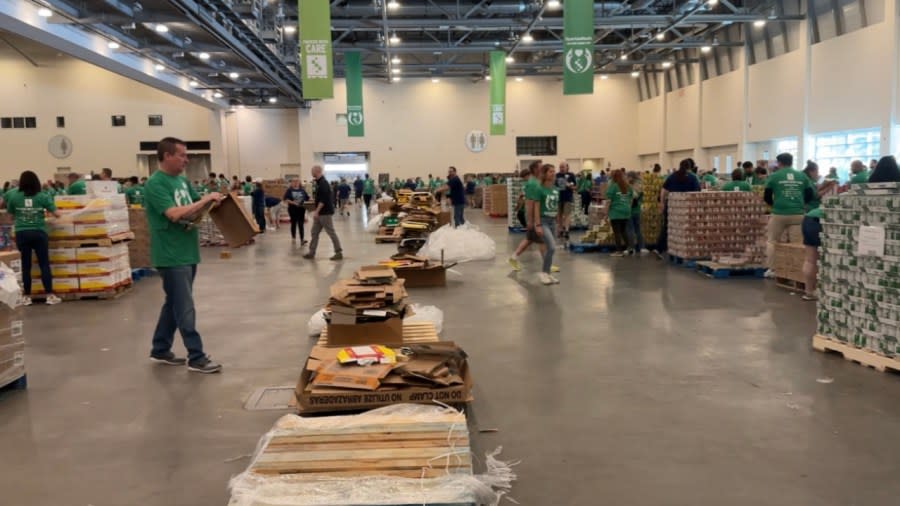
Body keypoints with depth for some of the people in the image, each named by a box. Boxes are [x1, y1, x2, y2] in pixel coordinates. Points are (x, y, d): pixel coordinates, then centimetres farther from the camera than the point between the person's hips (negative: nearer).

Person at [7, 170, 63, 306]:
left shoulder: (13, 196, 1)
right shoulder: (43, 196, -2)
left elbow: (11, 216, 9)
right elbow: (57, 214, -2)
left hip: (21, 234, 1)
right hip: (39, 233, -1)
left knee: (26, 266, 8)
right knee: (44, 264, 3)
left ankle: (27, 297, 12)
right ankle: (50, 295, 1)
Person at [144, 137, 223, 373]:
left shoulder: (182, 180, 11)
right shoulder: (155, 184, -15)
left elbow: (196, 206, 21)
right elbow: (174, 214, -26)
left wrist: (212, 201, 2)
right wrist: (205, 200, -21)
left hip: (187, 252, 9)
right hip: (172, 256, -9)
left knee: (174, 304, 16)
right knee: (185, 308, -4)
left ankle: (160, 350, 28)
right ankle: (196, 358, 2)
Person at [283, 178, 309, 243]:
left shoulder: (302, 190, 6)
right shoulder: (289, 190, -1)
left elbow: (307, 199, 8)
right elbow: (285, 199, -9)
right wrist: (292, 202, -20)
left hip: (301, 209, 1)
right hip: (293, 209, -1)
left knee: (301, 224, -3)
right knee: (293, 223, 10)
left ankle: (302, 240, -9)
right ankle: (293, 237, 26)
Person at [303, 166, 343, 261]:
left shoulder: (323, 183, -18)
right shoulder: (319, 182, 14)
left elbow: (323, 200, -24)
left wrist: (316, 212, -24)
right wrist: (316, 212, 22)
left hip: (325, 213, -10)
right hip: (320, 213, 10)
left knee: (331, 232, -5)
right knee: (315, 232, 11)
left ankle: (339, 253, 1)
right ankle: (312, 252, 15)